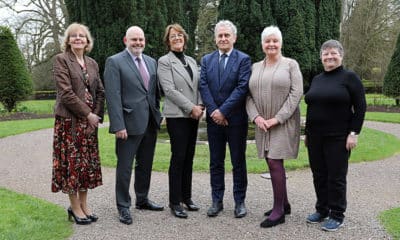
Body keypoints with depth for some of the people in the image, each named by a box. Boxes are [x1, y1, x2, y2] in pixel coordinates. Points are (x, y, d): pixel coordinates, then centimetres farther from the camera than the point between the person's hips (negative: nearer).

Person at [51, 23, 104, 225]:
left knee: (88, 163, 8)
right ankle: (75, 207, 11)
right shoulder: (61, 60, -4)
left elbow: (100, 92, 11)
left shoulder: (92, 63, 13)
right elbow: (66, 92, -13)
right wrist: (88, 114, -13)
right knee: (72, 162, 0)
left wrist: (97, 115, -3)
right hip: (69, 120, -5)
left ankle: (84, 204, 19)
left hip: (90, 120, 6)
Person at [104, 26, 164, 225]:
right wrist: (118, 125, -18)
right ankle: (123, 207, 16)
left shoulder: (151, 62, 12)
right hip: (129, 123, -6)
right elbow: (113, 96, -13)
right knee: (125, 166, 3)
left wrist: (157, 116, 8)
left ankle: (142, 199, 33)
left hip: (150, 123, 6)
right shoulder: (114, 62, -7)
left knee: (145, 164, 17)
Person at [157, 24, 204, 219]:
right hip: (176, 115, -6)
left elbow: (198, 86, 15)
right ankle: (175, 202, 5)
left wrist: (200, 106, -3)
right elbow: (169, 90, -12)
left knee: (189, 157, 10)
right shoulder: (164, 61, -3)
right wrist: (191, 107, -14)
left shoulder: (191, 61, 16)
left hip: (193, 115, 6)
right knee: (178, 157, -5)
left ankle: (186, 197, 20)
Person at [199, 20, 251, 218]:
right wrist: (213, 110, -12)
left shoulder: (243, 59, -3)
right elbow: (203, 86, 1)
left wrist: (223, 111, -16)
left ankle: (240, 201, 17)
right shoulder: (207, 60, 9)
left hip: (236, 119, -3)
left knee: (238, 162, 6)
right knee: (216, 162, 10)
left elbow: (242, 87, -12)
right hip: (214, 118, 4)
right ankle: (217, 201, 19)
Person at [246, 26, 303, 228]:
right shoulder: (255, 67, 11)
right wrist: (256, 117, -8)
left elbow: (296, 94, -10)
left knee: (274, 162, -11)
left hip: (283, 123, -5)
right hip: (263, 124, 5)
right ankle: (284, 204, 24)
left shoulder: (291, 64, -2)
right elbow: (249, 95, 8)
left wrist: (277, 118, -16)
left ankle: (278, 211, -1)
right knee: (273, 163, 10)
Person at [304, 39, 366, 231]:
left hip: (338, 137, -6)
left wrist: (354, 133, -14)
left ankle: (337, 215, 13)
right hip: (315, 137, 6)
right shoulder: (317, 79, 12)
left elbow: (360, 107, -8)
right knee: (319, 175, 11)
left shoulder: (349, 77, -5)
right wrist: (307, 133, 15)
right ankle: (322, 210, 25)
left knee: (336, 177, 1)